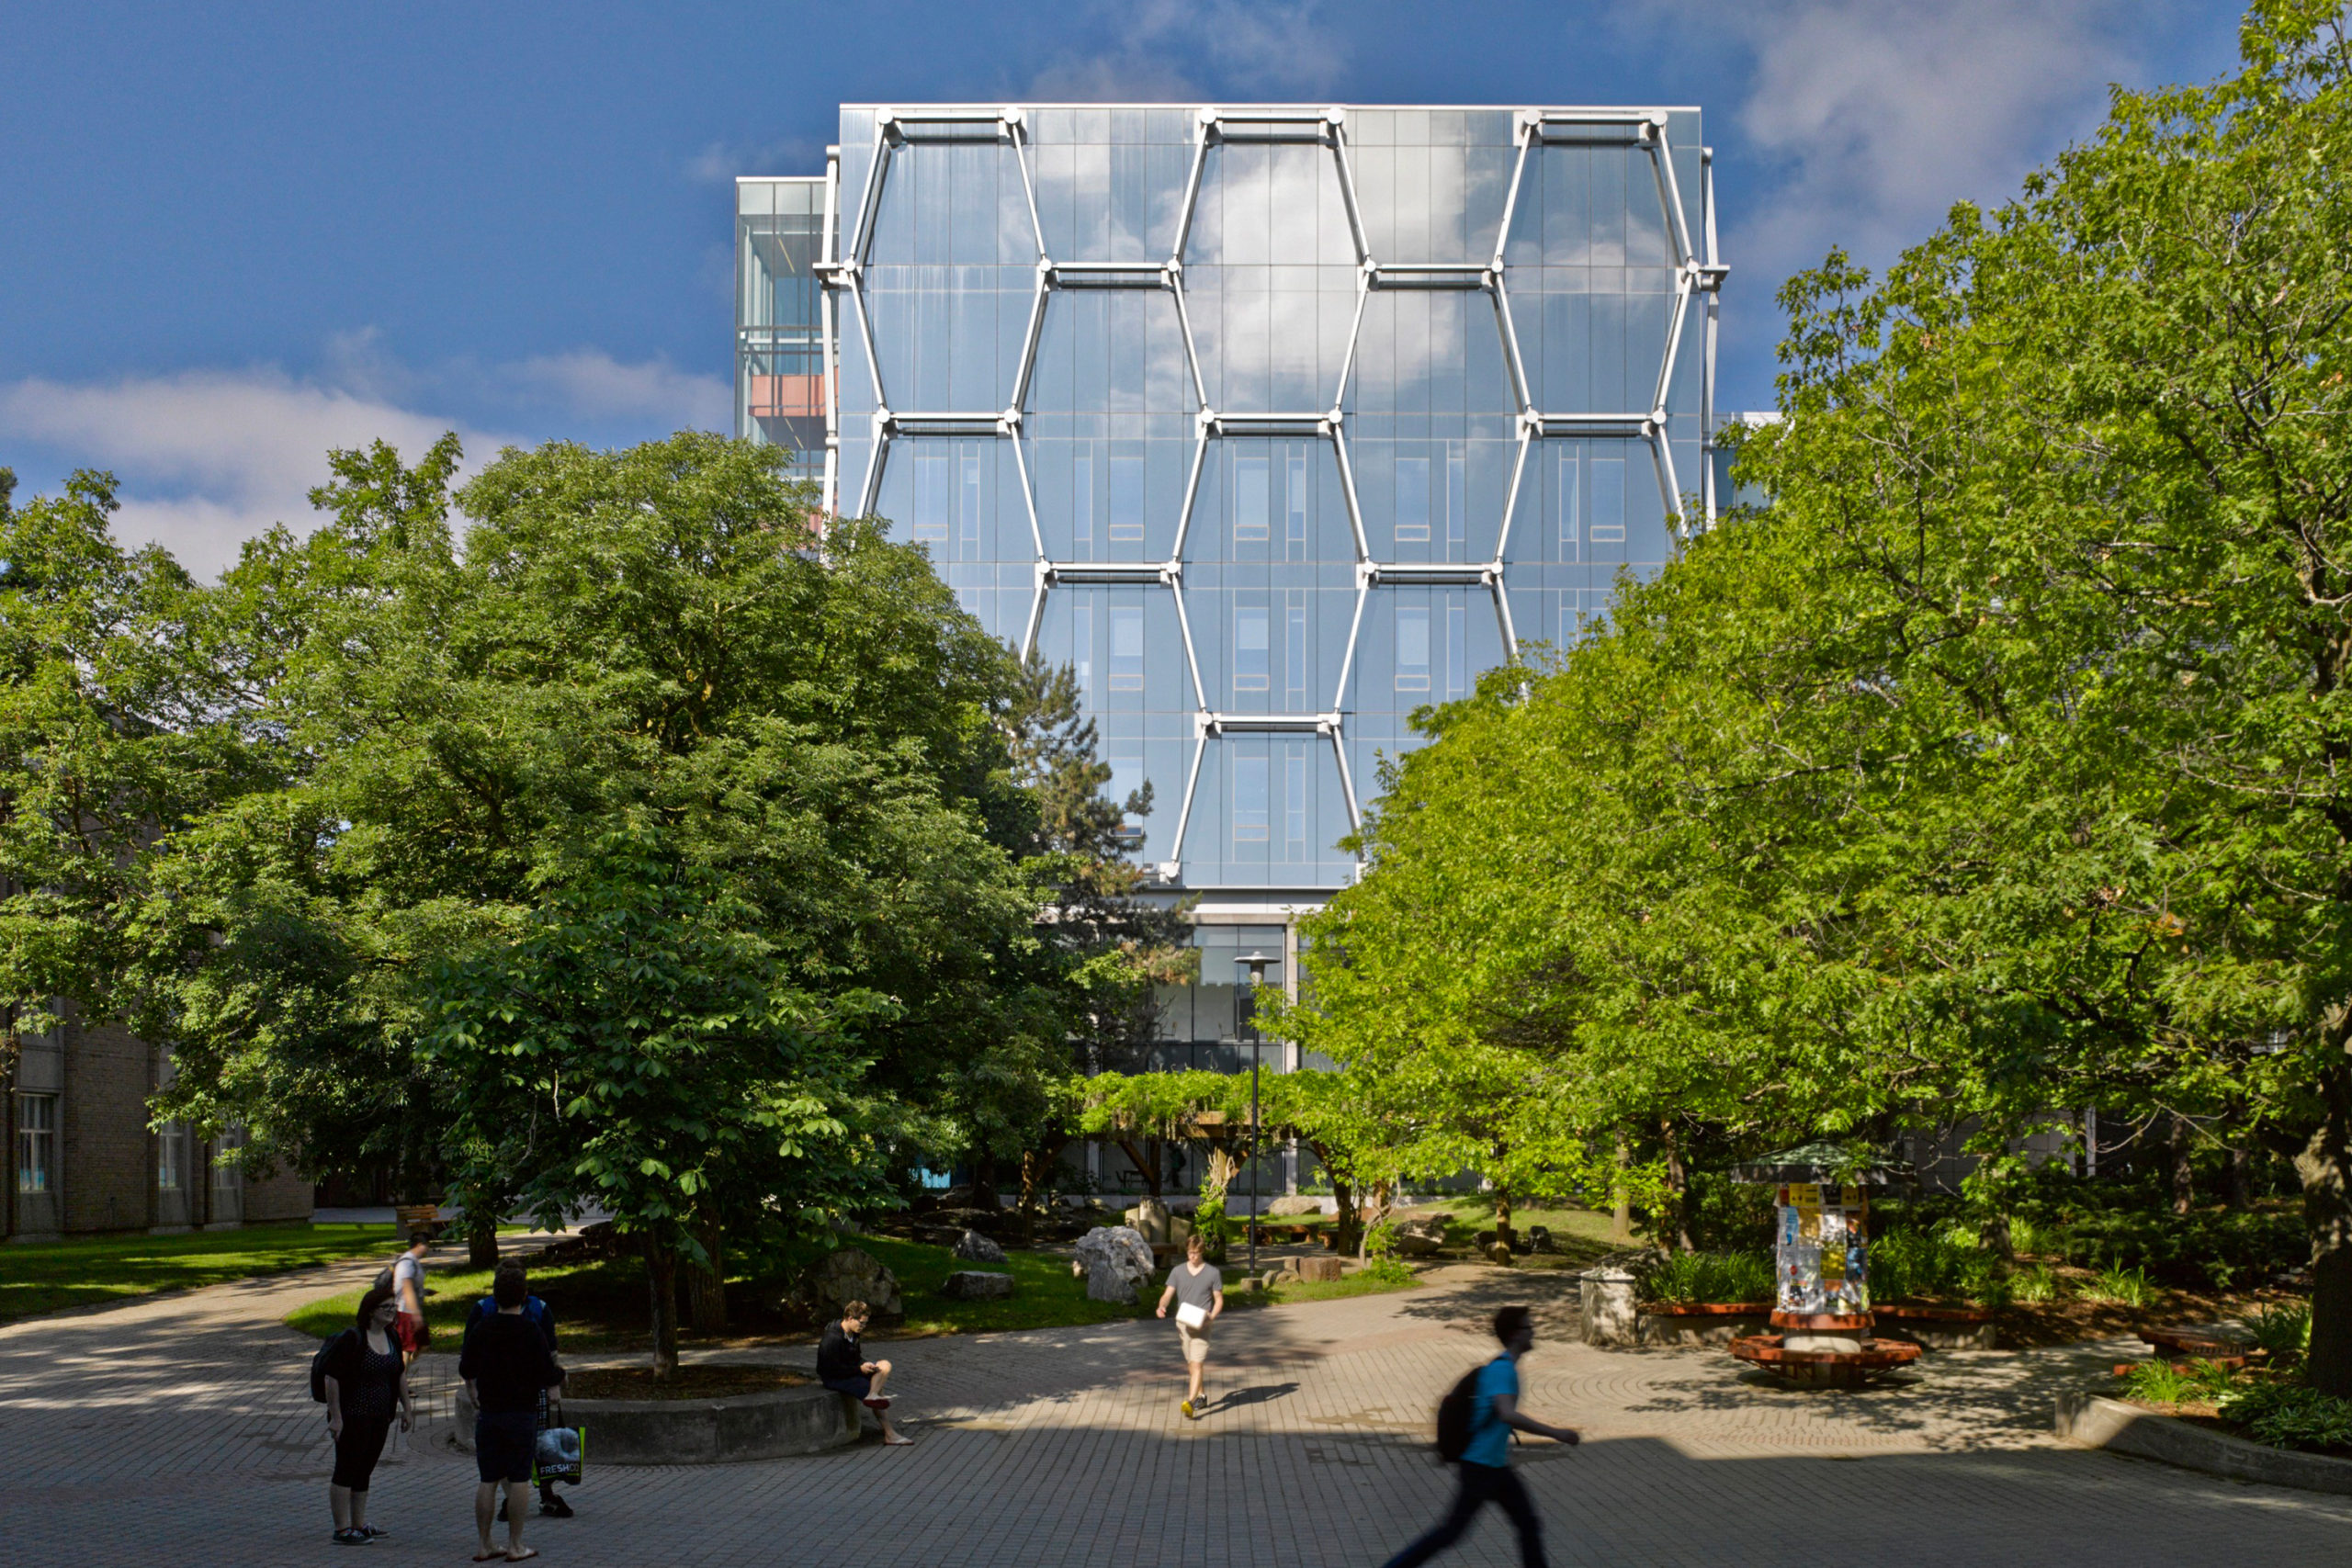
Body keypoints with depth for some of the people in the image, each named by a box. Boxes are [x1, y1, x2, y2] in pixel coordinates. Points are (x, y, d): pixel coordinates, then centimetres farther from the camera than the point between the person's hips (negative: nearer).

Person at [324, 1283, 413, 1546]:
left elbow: (399, 1375, 18)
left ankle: (359, 1525, 22)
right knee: (346, 1471, -3)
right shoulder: (352, 1339, -15)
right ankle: (342, 1530, 1)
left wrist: (406, 1409, 17)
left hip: (380, 1417, 7)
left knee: (364, 1471, 14)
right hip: (352, 1416, -7)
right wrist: (335, 1417, -19)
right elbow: (332, 1377, -17)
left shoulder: (391, 1339, 7)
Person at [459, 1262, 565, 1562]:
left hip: (488, 1413, 4)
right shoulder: (531, 1334, -11)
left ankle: (484, 1546, 10)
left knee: (488, 1481, 8)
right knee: (519, 1480, 2)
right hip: (522, 1414, -4)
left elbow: (466, 1371, 12)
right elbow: (548, 1378, -10)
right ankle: (515, 1546, 4)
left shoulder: (481, 1329, 1)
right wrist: (561, 1372, 11)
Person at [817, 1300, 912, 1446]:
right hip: (835, 1379, -9)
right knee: (878, 1390, -17)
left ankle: (873, 1396, -25)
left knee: (885, 1365, -5)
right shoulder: (832, 1339, -24)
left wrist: (865, 1365, -6)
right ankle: (889, 1435, -14)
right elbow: (834, 1369, -25)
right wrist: (860, 1369, -21)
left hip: (851, 1372, 9)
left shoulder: (853, 1334, 5)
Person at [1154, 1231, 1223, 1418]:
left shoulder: (1213, 1273, -1)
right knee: (1191, 1363, 15)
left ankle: (1190, 1403, -22)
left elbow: (1219, 1299, 3)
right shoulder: (1177, 1271, 5)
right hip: (1182, 1323, 4)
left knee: (1197, 1364, -14)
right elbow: (1168, 1293, 2)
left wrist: (1212, 1316, -15)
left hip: (1201, 1325, -4)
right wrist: (1162, 1306, -20)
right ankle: (1200, 1395, 34)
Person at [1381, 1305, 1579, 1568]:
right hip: (1480, 1467, -10)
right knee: (1452, 1531, -2)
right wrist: (1555, 1433, -32)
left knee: (1529, 1526, 7)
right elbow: (1507, 1415, -35)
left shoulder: (1505, 1367, 10)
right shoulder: (1501, 1369, -20)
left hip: (1497, 1467, 10)